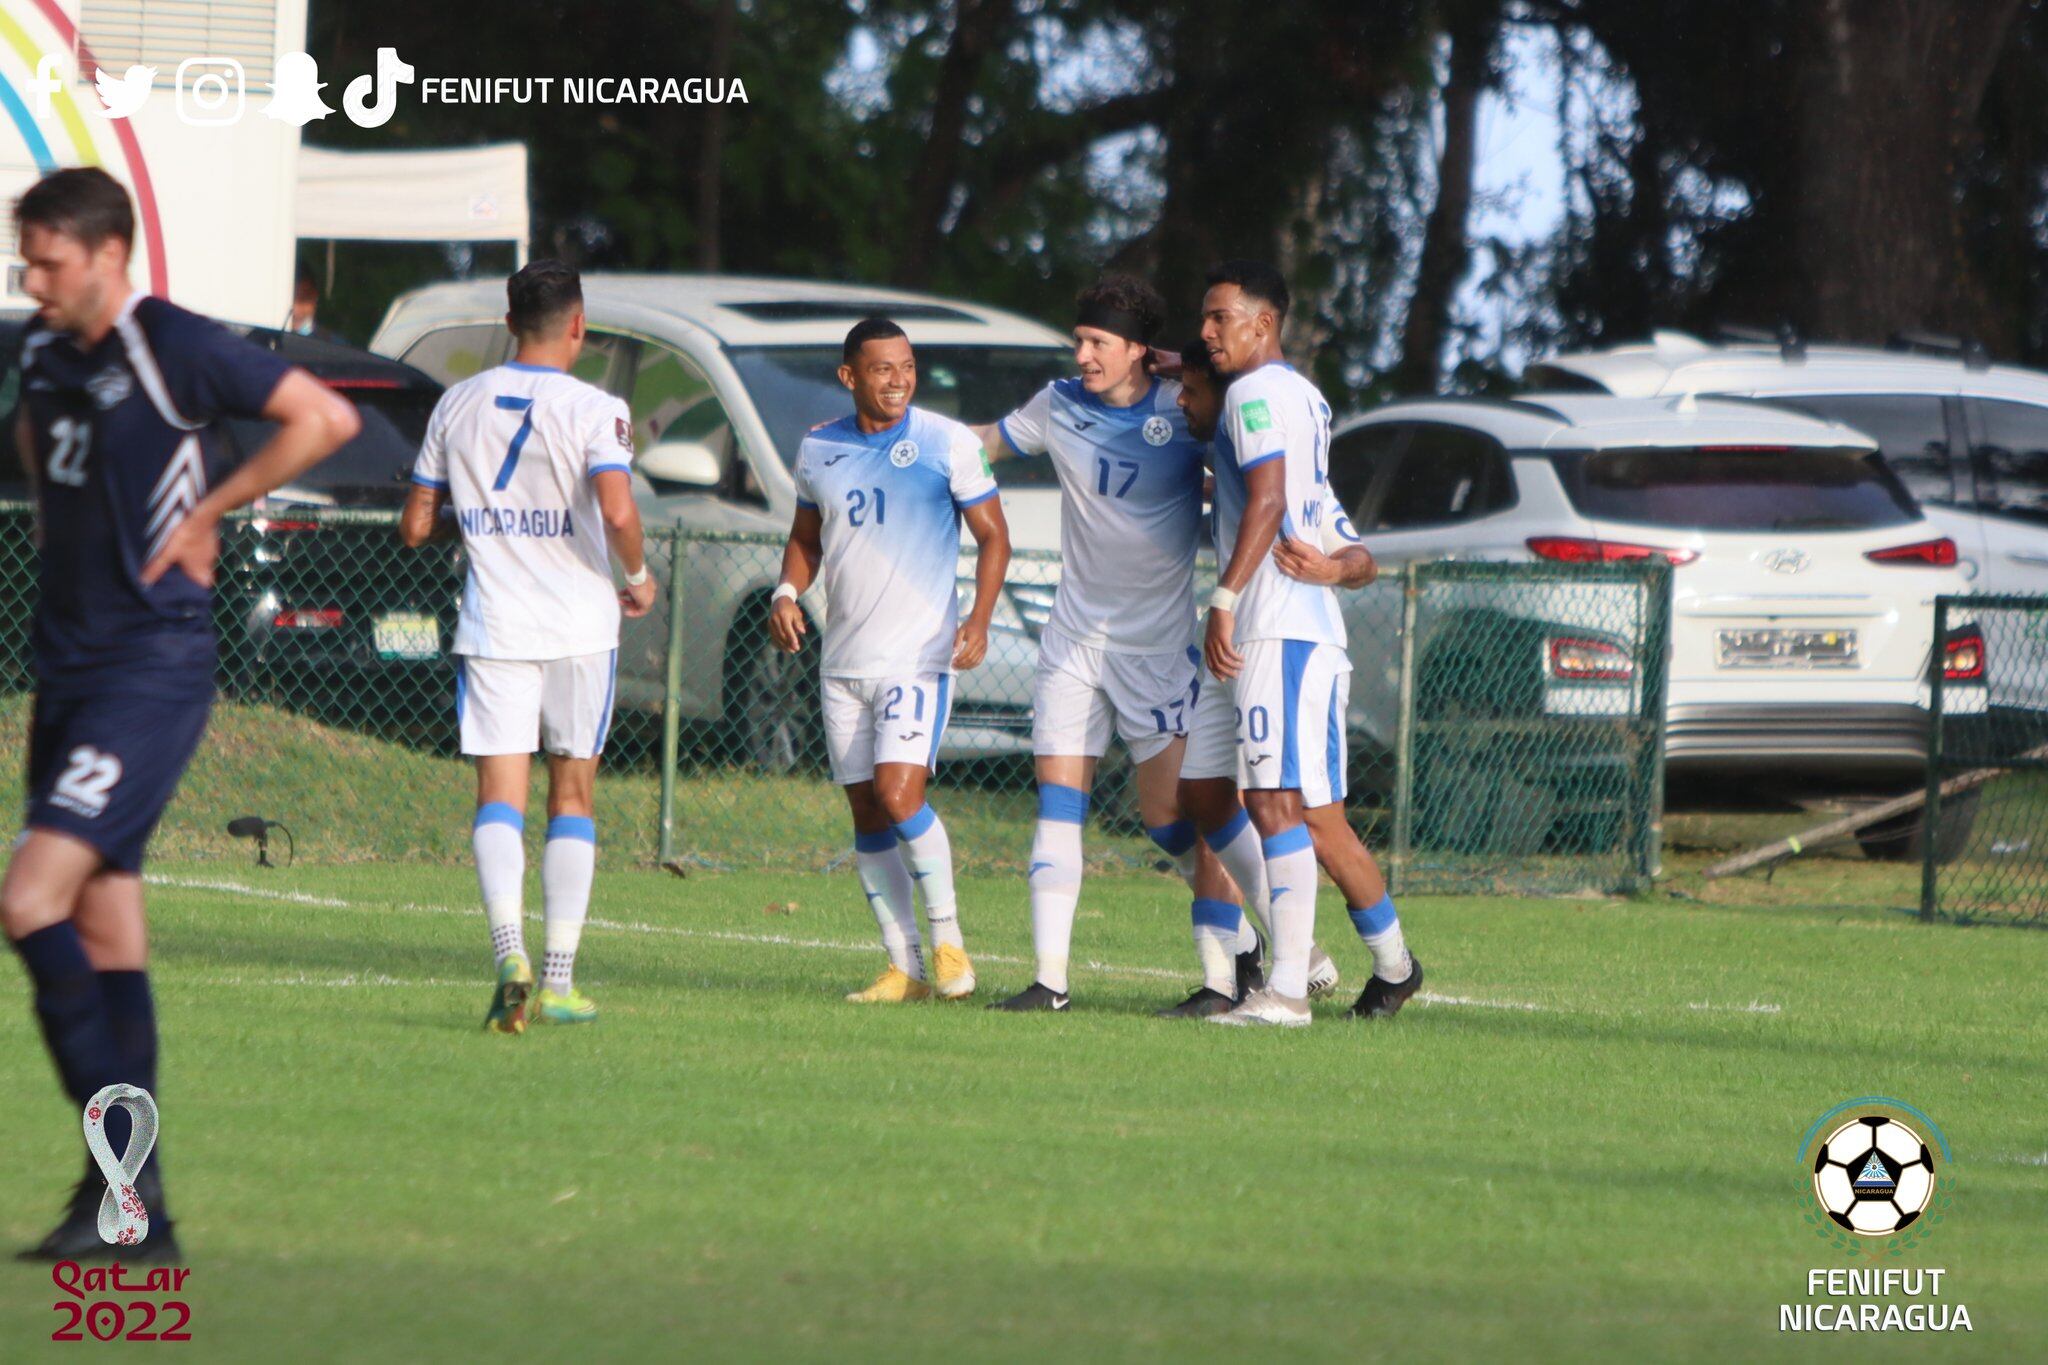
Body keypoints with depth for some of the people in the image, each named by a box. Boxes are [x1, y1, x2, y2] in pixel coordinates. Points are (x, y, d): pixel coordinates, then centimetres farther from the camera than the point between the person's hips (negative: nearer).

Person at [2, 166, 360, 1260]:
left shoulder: (176, 349, -13)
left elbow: (326, 418, -11)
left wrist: (207, 510, -7)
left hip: (152, 667, -8)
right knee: (106, 933, 7)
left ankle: (122, 1164, -15)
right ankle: (137, 1215, 10)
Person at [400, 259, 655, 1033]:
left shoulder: (457, 406, 5)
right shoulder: (593, 410, -7)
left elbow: (415, 527, 9)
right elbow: (617, 511, -22)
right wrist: (638, 577, -3)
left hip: (493, 628, 2)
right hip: (579, 624, -1)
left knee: (499, 796, -2)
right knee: (572, 795, 11)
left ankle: (509, 950, -26)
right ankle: (558, 982, 8)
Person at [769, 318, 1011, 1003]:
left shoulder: (948, 443, -4)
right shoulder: (818, 449, 8)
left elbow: (993, 536, 0)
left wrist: (980, 619, -14)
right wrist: (788, 592, 2)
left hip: (919, 656, -5)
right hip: (843, 659, 5)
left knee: (899, 793, -19)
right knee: (867, 812, 4)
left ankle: (947, 938, -2)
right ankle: (904, 966, 11)